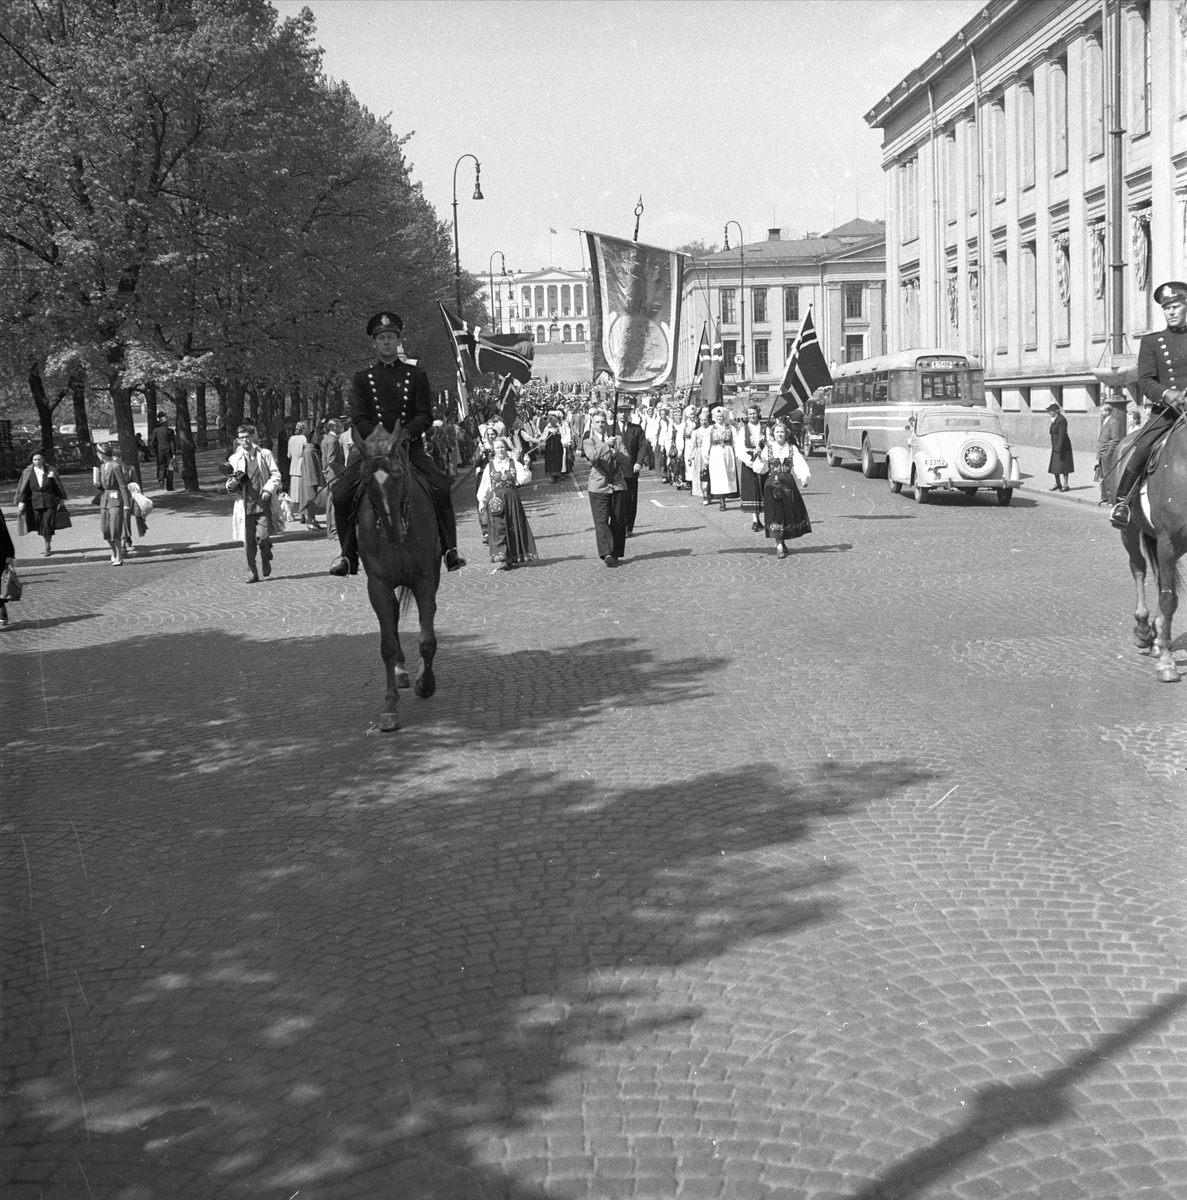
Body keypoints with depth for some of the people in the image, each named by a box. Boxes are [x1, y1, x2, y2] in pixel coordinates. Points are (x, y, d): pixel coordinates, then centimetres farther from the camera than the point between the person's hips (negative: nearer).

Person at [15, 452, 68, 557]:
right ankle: (47, 545, 27)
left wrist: (61, 500, 4)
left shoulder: (50, 471, -3)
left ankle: (47, 548, 0)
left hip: (50, 502, -2)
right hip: (36, 503, 2)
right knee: (40, 525, 9)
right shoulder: (28, 473, -1)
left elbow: (58, 486, 3)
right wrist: (21, 503, -8)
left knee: (47, 524, -9)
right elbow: (24, 489, -1)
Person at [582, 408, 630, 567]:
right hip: (599, 487, -3)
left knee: (618, 522, 5)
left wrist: (616, 453, -15)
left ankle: (616, 553, 14)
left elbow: (627, 460, 2)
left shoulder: (617, 440, 13)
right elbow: (592, 456, -18)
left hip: (618, 485, 3)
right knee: (601, 521, -13)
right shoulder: (588, 441, 3)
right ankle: (606, 554, -20)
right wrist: (606, 445, -20)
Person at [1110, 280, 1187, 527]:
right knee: (1140, 449, -23)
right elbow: (1144, 381, 1)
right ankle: (1122, 502, -11)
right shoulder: (1152, 342, 10)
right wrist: (1166, 394, -19)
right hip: (1165, 410, -1)